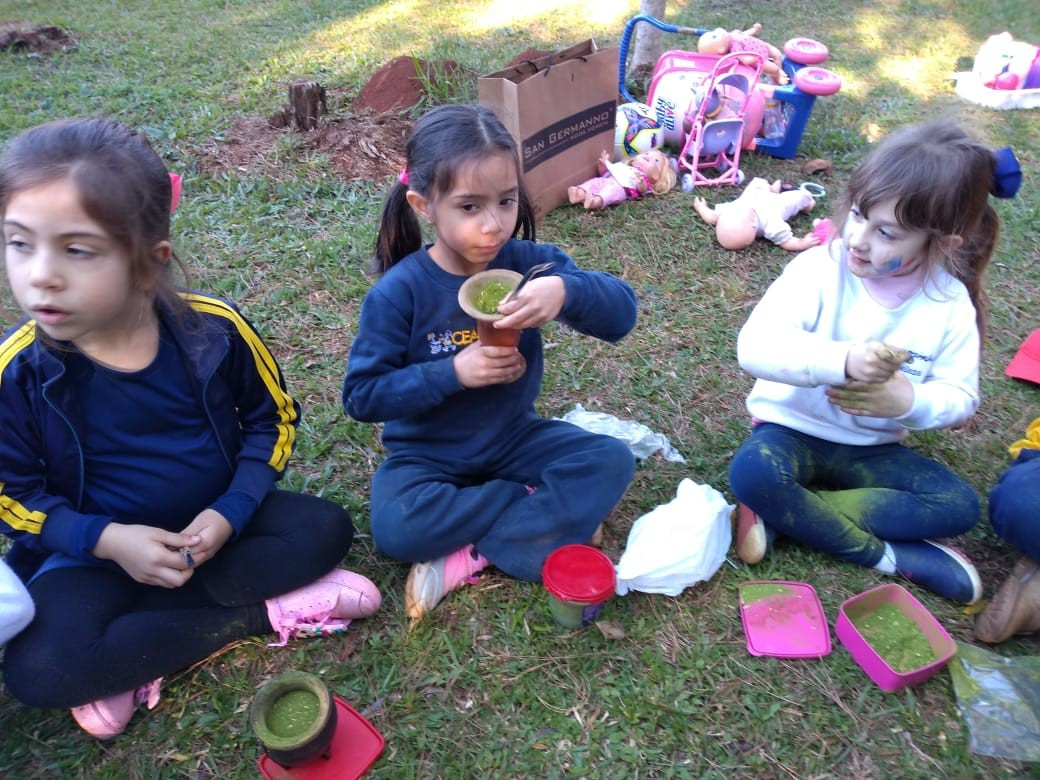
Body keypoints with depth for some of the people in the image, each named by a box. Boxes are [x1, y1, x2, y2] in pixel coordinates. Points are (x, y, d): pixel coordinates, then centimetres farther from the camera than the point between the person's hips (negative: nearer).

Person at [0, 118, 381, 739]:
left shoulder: (214, 329, -18)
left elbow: (273, 418, -3)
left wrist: (231, 511, -16)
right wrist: (108, 540, -22)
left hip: (215, 522, 2)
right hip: (96, 547, -1)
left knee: (324, 530, -18)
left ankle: (132, 661, -13)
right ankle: (265, 612, -15)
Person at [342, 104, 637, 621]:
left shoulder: (528, 263, -11)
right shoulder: (398, 292, -17)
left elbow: (621, 314, -19)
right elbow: (362, 396, -16)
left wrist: (566, 291, -41)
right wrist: (452, 373, -28)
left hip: (515, 440, 3)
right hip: (428, 456, -2)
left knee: (612, 460, -19)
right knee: (396, 528, -31)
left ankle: (468, 556, -17)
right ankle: (545, 509, -12)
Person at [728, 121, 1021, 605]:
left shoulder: (950, 304, -8)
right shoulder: (819, 269, -19)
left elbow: (960, 396, -3)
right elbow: (755, 346, -30)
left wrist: (909, 401, -25)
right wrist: (841, 359, -43)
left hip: (872, 449, 4)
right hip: (793, 427, -3)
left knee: (959, 506, -16)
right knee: (753, 473, -34)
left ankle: (782, 516, -17)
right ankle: (886, 555, -14)